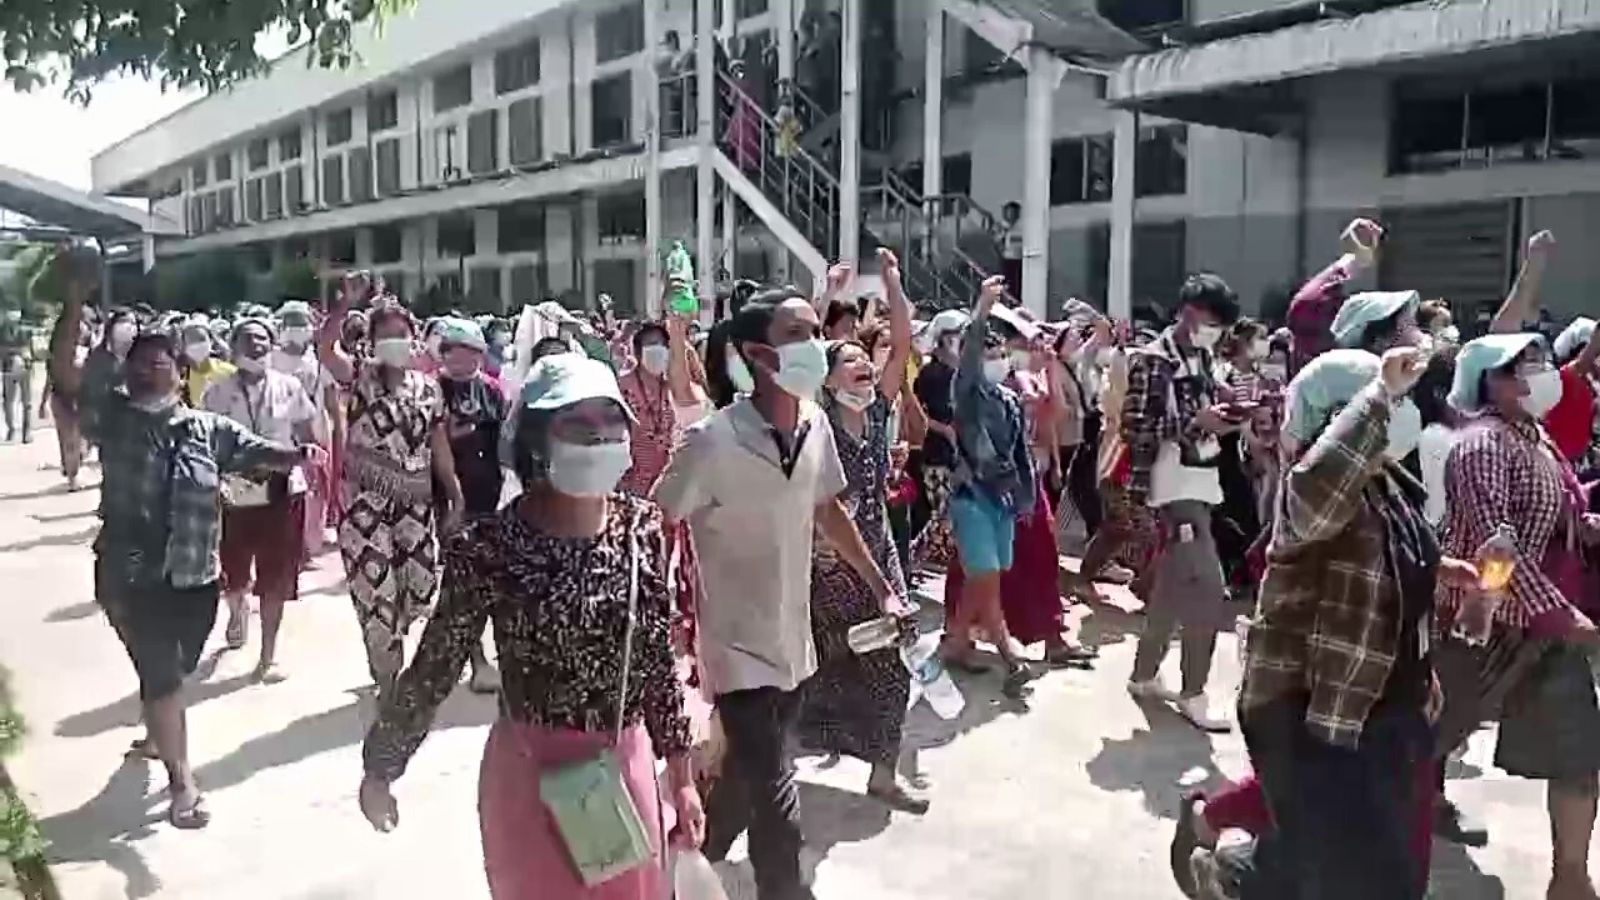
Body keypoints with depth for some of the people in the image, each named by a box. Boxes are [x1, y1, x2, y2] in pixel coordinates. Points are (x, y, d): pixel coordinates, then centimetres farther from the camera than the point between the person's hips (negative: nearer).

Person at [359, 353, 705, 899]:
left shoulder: (642, 526, -7)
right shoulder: (491, 545, -18)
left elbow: (660, 661, 2)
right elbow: (433, 668, -6)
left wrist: (681, 776, 7)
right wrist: (380, 768, 4)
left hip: (628, 769, 4)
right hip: (531, 774, -3)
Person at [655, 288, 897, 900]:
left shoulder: (816, 425, -4)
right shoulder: (712, 440, -23)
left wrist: (880, 586, 16)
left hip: (792, 643, 7)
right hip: (737, 648, -7)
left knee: (745, 784, 24)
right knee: (776, 803, -7)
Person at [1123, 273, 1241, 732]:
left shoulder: (1201, 357, 13)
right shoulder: (1152, 360, -13)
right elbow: (1134, 428, -17)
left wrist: (1224, 415, 2)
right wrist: (1196, 423, -22)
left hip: (1200, 481, 9)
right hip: (1175, 485, -9)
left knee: (1173, 584, 14)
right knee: (1208, 590, -10)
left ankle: (1144, 676, 26)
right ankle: (1192, 694, 1)